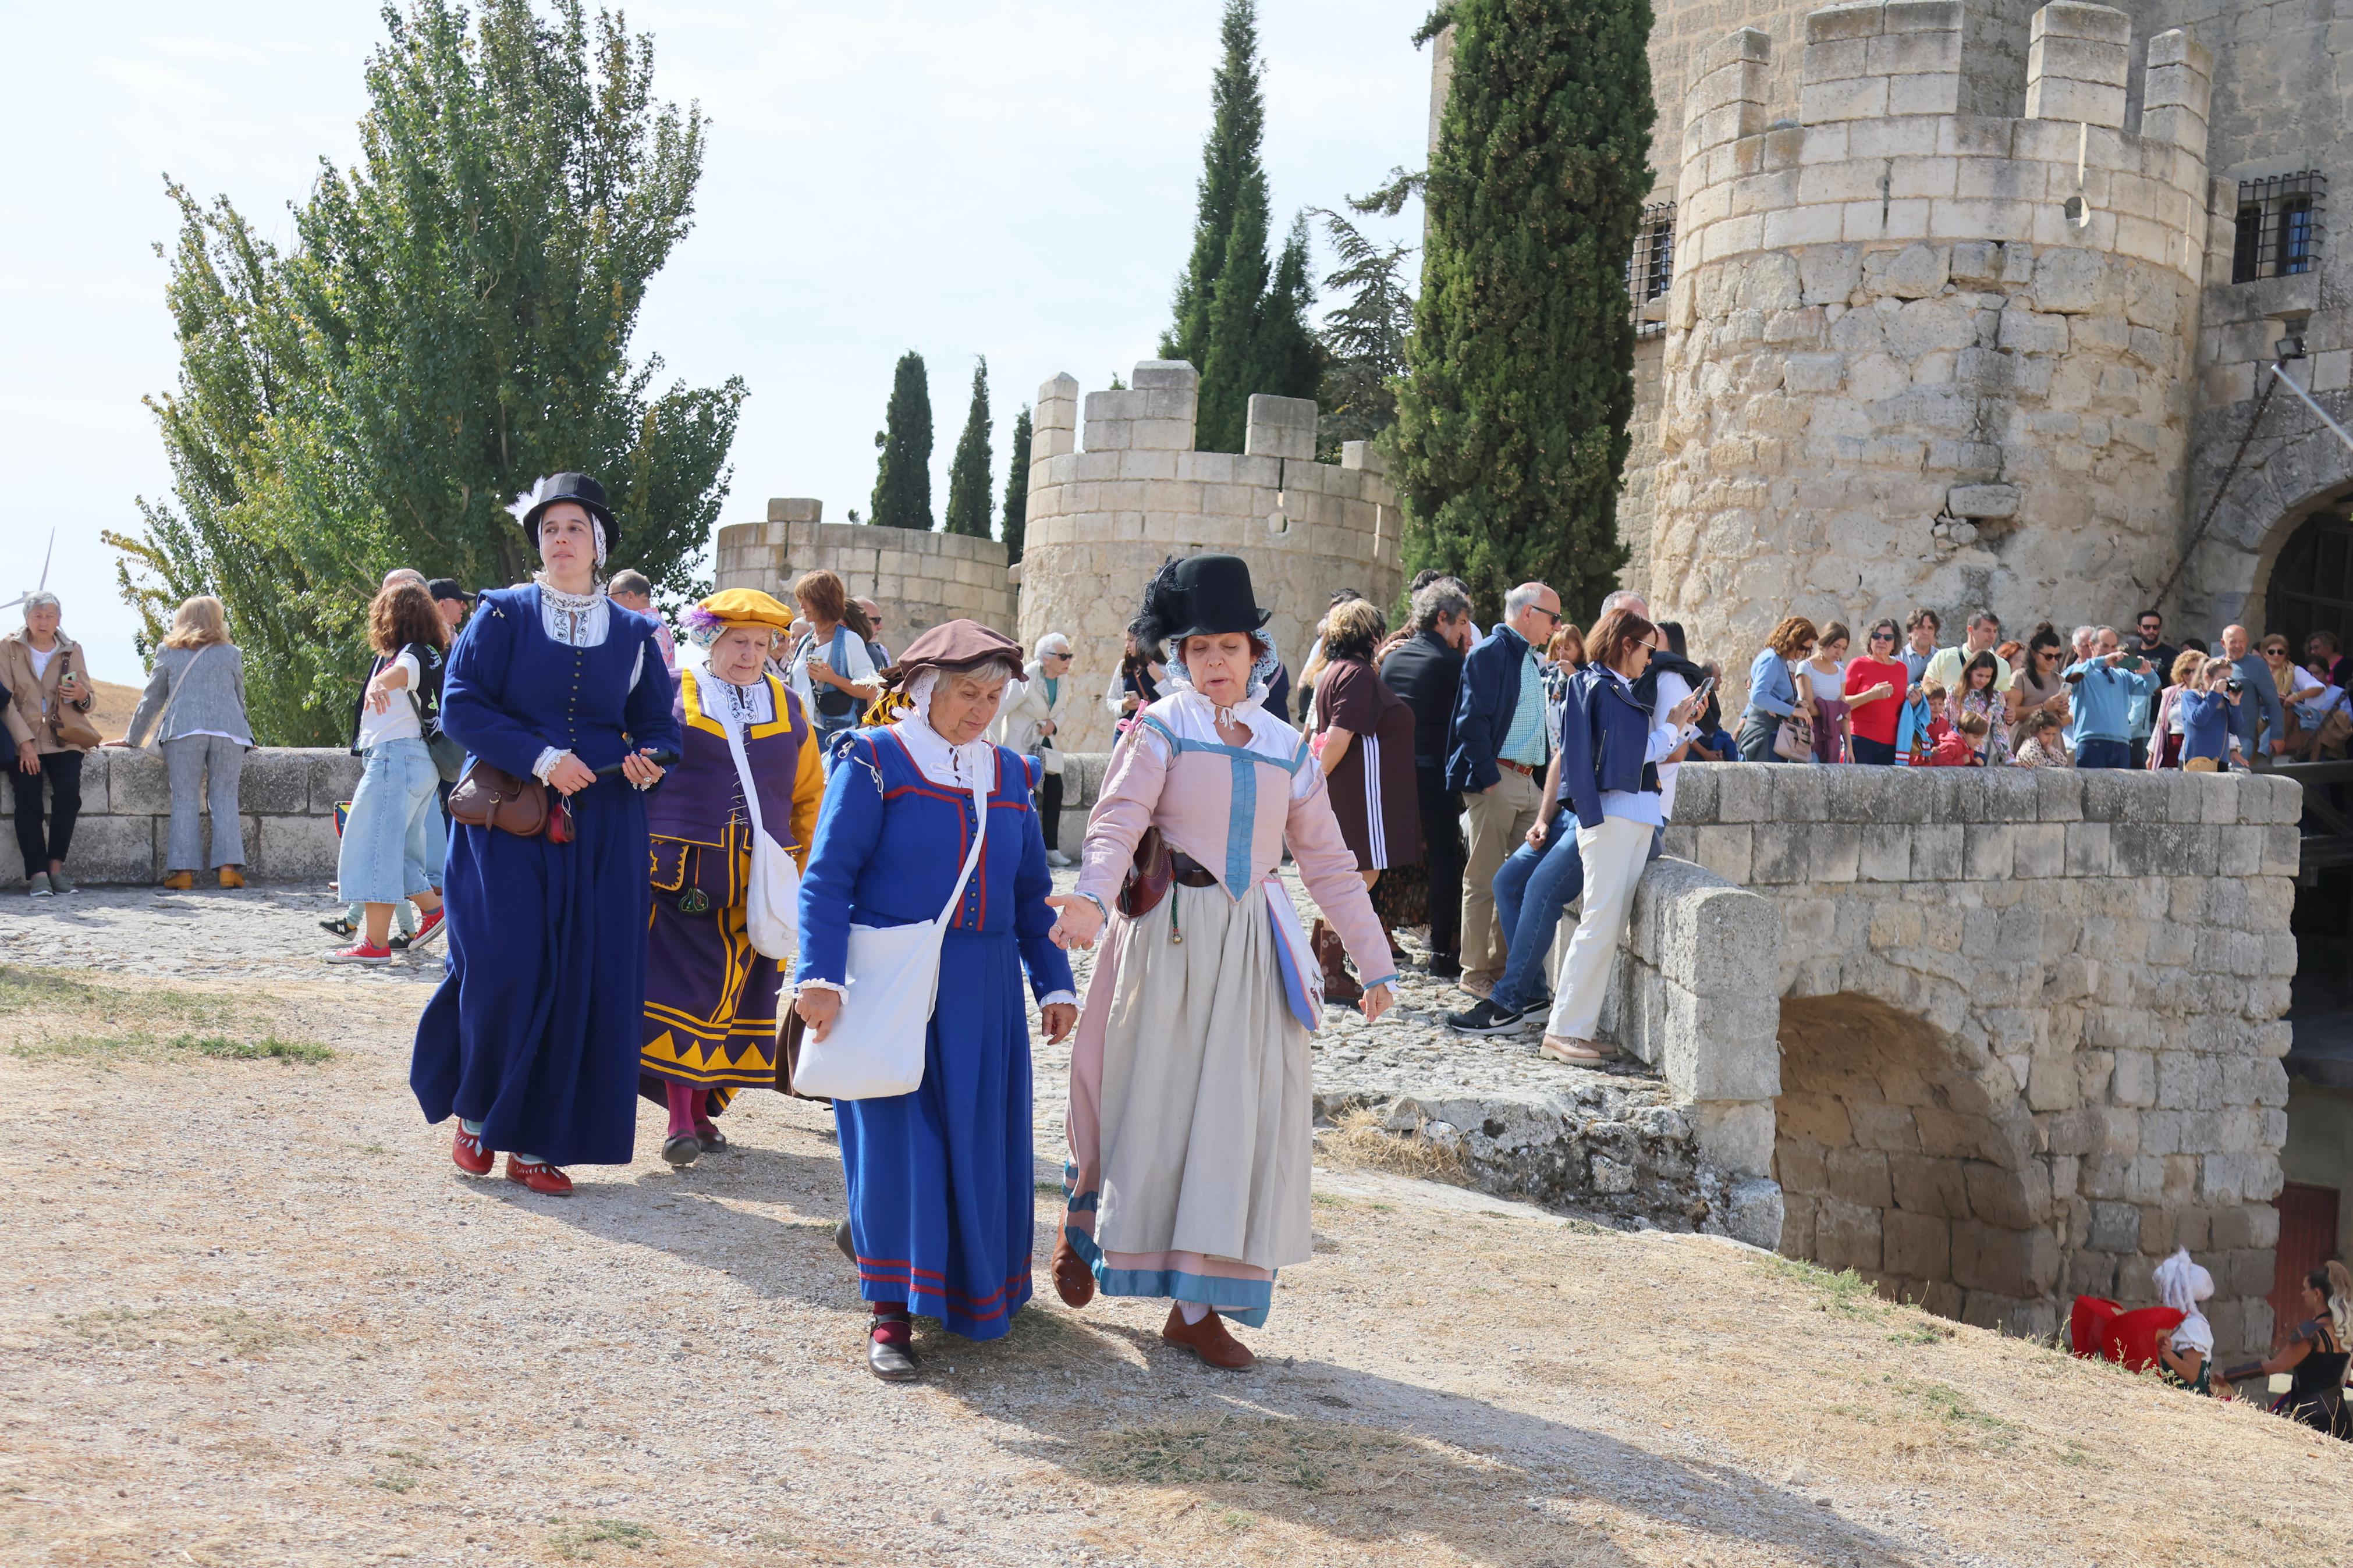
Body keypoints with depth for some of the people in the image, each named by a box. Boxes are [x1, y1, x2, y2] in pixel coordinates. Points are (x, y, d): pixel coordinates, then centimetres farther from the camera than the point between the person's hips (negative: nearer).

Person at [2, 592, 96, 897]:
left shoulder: (72, 650, 11)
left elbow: (91, 699, 14)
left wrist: (82, 695, -12)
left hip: (64, 739, 1)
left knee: (69, 792, -22)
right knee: (28, 800, -18)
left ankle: (56, 866, -13)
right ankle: (38, 874, -16)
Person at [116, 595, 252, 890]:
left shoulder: (169, 653, 14)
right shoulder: (231, 654, 15)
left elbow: (152, 700, 17)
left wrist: (131, 739, 26)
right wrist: (244, 735, 35)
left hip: (183, 732, 0)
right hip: (228, 731, 1)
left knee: (185, 800, 0)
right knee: (224, 798, 1)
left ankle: (183, 869, -8)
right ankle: (228, 865, -10)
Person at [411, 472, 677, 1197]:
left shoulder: (632, 634, 10)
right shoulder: (502, 616, 3)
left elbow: (657, 723, 14)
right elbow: (461, 705, -5)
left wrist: (650, 758, -10)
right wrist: (540, 757, -16)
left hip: (602, 834, 3)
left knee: (584, 986, -2)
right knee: (504, 965, -14)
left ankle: (537, 1142, 6)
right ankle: (475, 1111, 9)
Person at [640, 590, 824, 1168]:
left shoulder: (788, 707, 12)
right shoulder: (671, 696, 3)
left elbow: (809, 795, 17)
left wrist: (798, 867, 11)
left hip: (757, 879, 3)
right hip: (680, 874, -3)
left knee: (736, 990, 5)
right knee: (678, 986, -9)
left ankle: (704, 1107, 15)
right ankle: (679, 1117, -9)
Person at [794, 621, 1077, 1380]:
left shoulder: (1007, 772, 12)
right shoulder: (875, 760, -3)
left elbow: (1031, 889, 16)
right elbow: (828, 876, -9)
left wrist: (1054, 983, 10)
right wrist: (820, 975, -19)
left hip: (983, 990, 5)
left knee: (980, 1137, 7)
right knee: (896, 1133, -5)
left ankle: (976, 1292, 25)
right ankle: (891, 1312, 0)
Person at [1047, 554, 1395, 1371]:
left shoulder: (1286, 750, 12)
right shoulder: (1161, 730, -1)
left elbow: (1328, 862, 16)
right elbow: (1118, 820, -17)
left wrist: (1372, 961, 14)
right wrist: (1094, 896, -36)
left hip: (1250, 947, 4)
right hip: (1168, 936, -4)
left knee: (1242, 1113, 0)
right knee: (1150, 1101, 2)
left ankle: (1198, 1304, 7)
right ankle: (1083, 1221, 31)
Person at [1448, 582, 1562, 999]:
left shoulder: (1533, 660, 20)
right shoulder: (1490, 652, -8)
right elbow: (1472, 720, -16)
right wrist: (1489, 778, -18)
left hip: (1529, 781, 9)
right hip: (1495, 780, -9)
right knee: (1484, 880, -2)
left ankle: (1502, 964, 16)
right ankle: (1476, 972, 5)